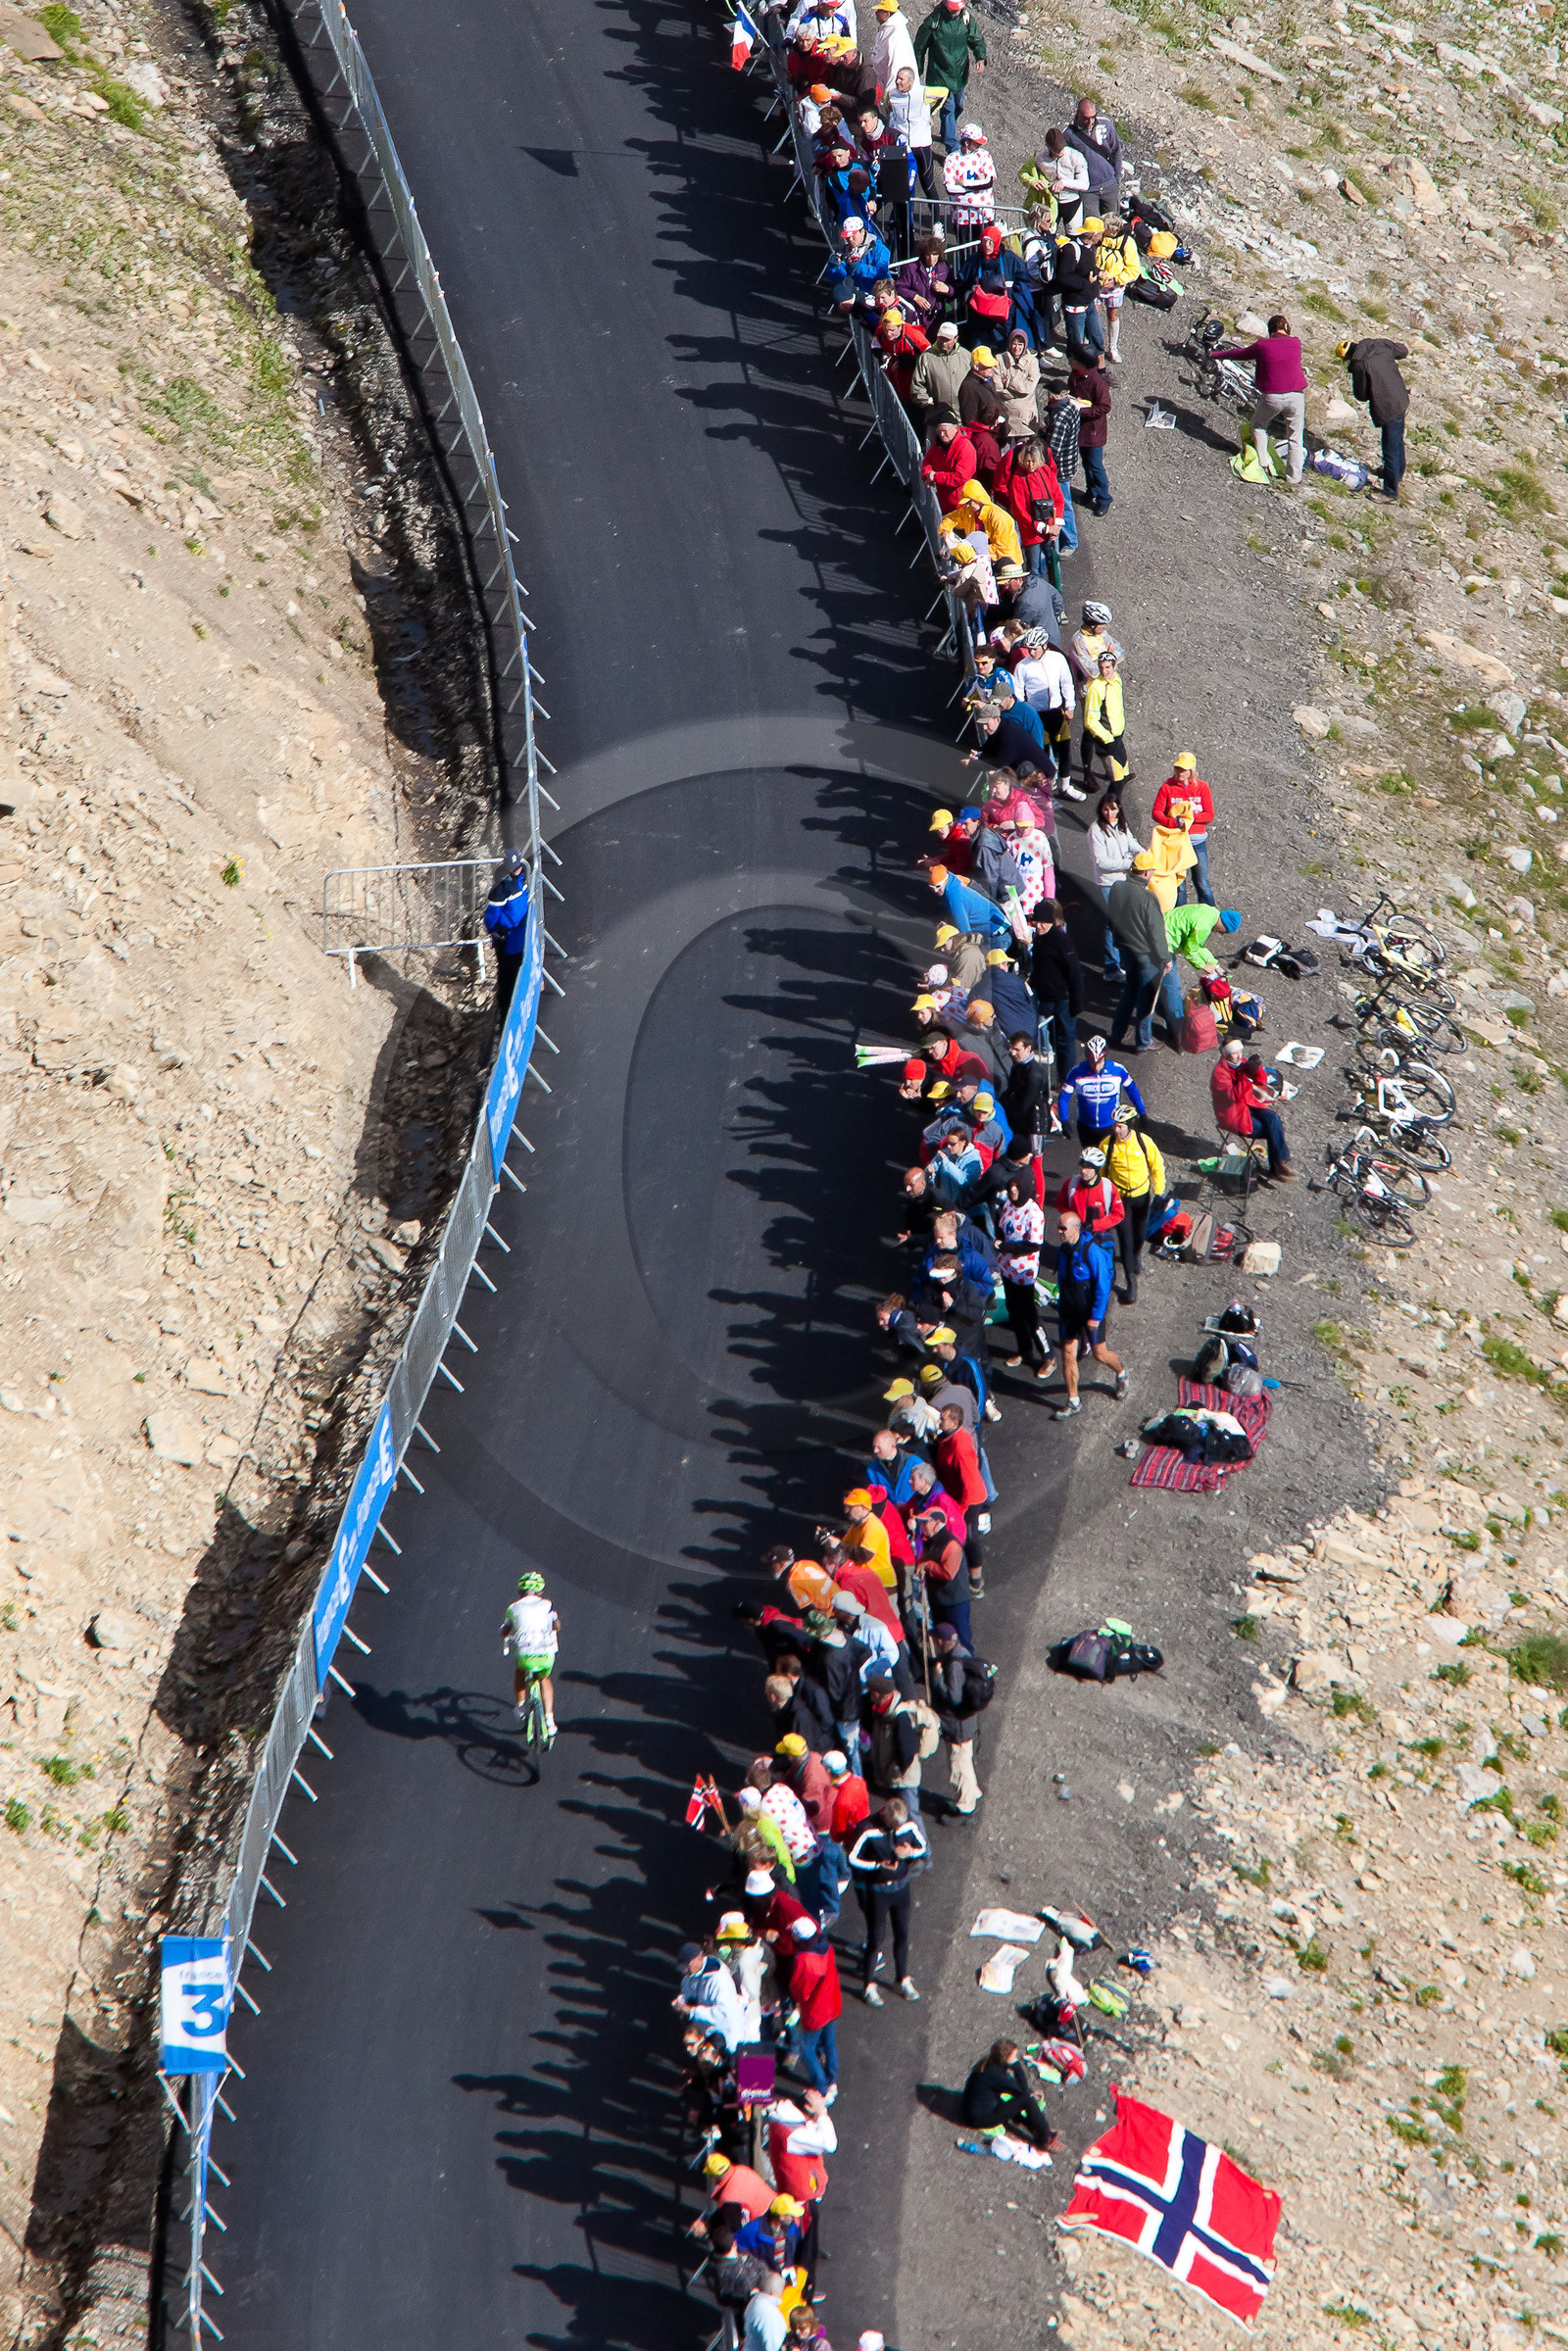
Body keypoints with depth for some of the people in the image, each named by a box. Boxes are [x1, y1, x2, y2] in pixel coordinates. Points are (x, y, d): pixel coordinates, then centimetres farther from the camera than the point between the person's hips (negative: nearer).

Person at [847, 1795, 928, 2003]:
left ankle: (903, 1979, 36)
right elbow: (853, 1859, -15)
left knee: (902, 1935, 16)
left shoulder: (910, 1826, -11)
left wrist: (911, 1852, -19)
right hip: (876, 1891, -4)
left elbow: (926, 1850, 3)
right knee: (875, 1939, 5)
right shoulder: (869, 1831, -23)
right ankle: (869, 1986, 21)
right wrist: (878, 1865, -25)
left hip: (901, 1887, 4)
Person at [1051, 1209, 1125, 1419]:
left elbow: (1103, 1285, -21)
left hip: (1091, 1311, -6)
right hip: (1070, 1311, 6)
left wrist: (1096, 1316, -21)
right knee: (1068, 1354, 4)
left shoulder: (1092, 1250, -23)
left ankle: (1121, 1374, 38)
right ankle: (1073, 1402, 14)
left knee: (1099, 1354, 6)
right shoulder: (1063, 1250, 0)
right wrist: (1061, 1306, 17)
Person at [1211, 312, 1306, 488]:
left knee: (1258, 425, 26)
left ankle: (1264, 464, 20)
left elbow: (1239, 353, 12)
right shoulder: (1295, 343, 4)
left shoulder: (1262, 346, -2)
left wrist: (1215, 355, 29)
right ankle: (1293, 478, 12)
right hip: (1296, 395, 1)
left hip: (1271, 397, -1)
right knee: (1296, 438, 11)